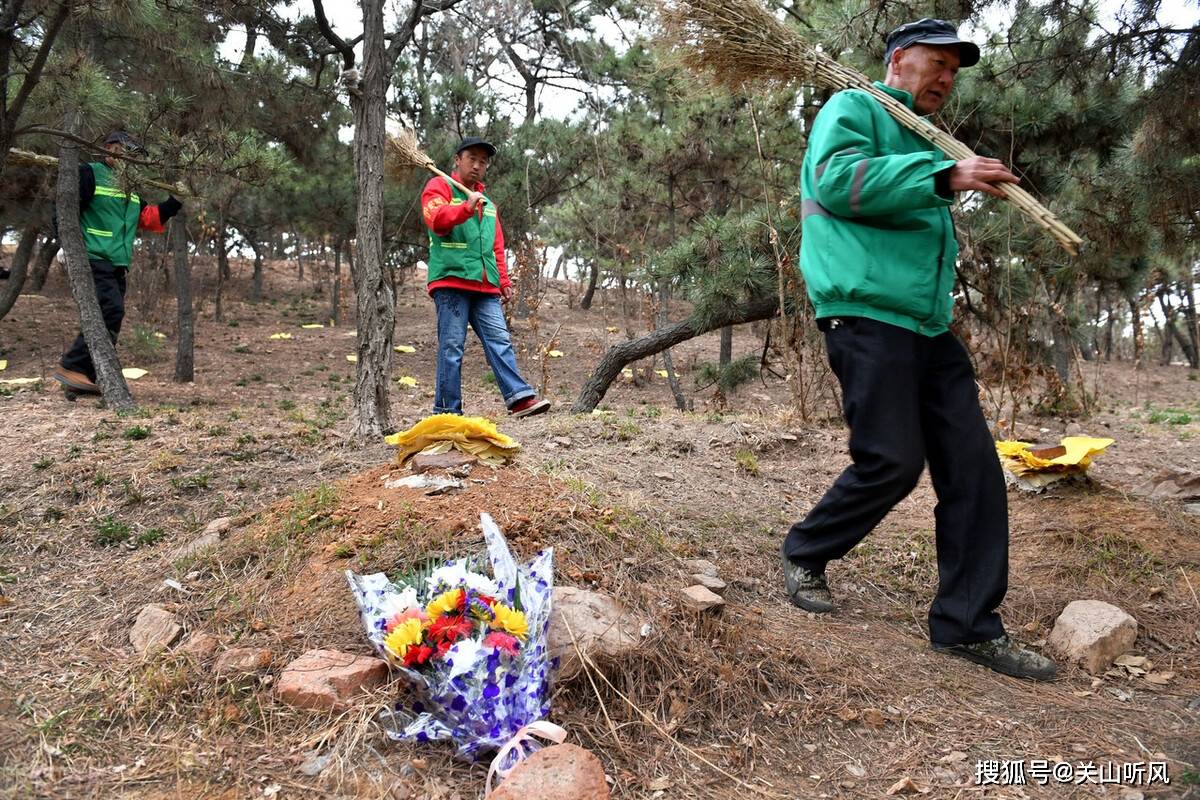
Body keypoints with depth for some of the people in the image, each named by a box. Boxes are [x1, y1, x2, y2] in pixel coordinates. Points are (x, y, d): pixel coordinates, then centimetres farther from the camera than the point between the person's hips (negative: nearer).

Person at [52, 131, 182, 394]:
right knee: (111, 311, -22)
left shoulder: (129, 187, 22)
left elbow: (151, 218, 20)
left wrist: (175, 201, 9)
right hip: (94, 260, -9)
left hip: (117, 266, 9)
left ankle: (84, 379, 8)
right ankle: (71, 367, -18)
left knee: (109, 317, 4)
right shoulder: (90, 174, -3)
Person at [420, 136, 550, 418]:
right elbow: (436, 219, -15)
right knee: (452, 346, -6)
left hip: (485, 285, 6)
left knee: (500, 340, -4)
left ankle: (520, 397, -11)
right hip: (451, 280, -6)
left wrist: (503, 281, 20)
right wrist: (466, 208, -30)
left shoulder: (487, 201, 27)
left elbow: (496, 245, 27)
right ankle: (447, 412, -3)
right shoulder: (439, 187, 6)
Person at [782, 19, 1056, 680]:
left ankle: (968, 626, 7)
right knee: (893, 462, -11)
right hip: (867, 313, -9)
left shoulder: (919, 141, 29)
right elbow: (837, 179, -17)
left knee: (973, 466, 0)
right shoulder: (854, 109, 4)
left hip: (929, 324, 9)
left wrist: (957, 183, 16)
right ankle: (804, 554, 16)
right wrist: (943, 176, -21)